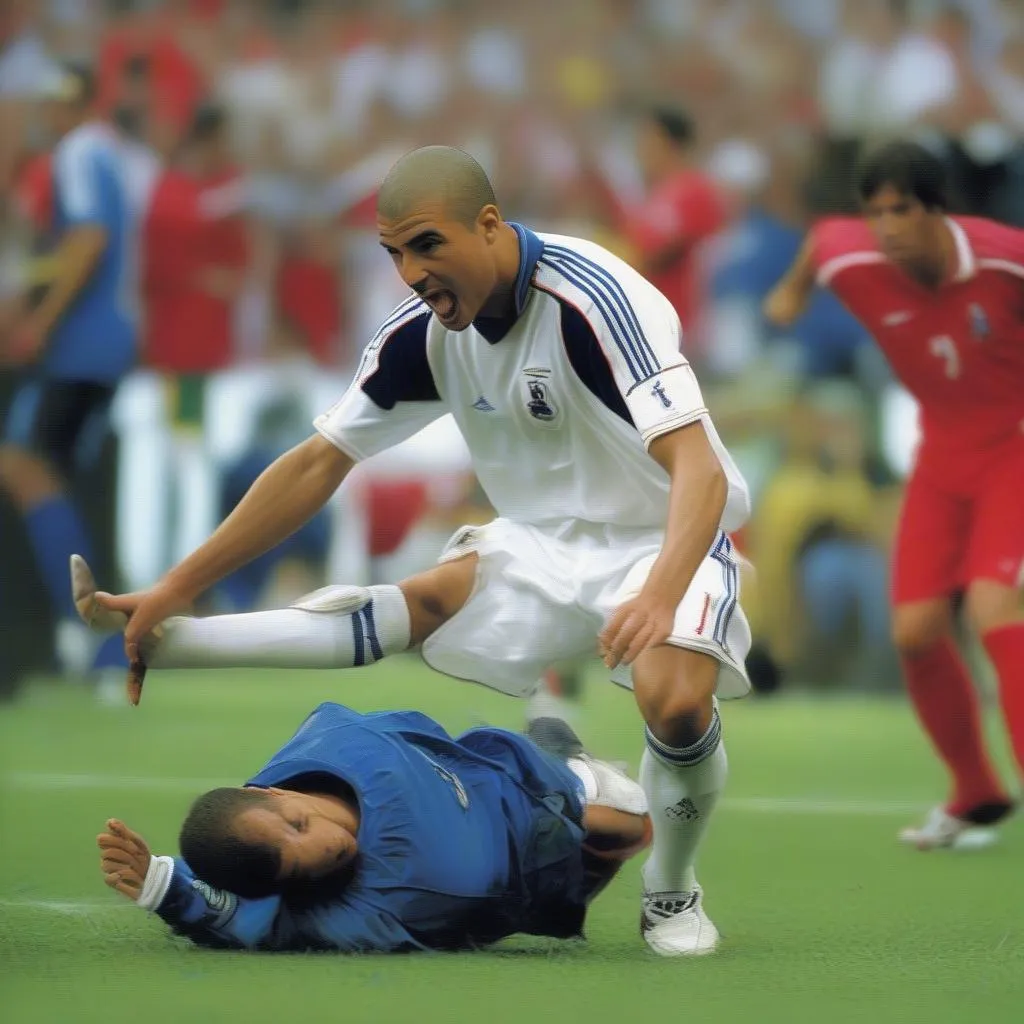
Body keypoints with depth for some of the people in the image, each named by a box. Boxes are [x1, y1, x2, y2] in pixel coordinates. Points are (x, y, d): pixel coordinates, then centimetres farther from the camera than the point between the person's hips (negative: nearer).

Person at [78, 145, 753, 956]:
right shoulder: (423, 334, -8)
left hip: (662, 539, -6)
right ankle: (155, 640, -13)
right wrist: (175, 590, -1)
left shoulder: (593, 300, -28)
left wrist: (660, 596, -54)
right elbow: (320, 463, 2)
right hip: (541, 545, 6)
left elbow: (698, 470, -36)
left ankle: (672, 896, -6)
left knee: (676, 701, -32)